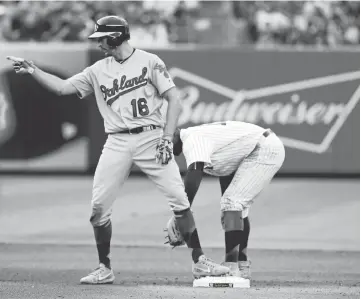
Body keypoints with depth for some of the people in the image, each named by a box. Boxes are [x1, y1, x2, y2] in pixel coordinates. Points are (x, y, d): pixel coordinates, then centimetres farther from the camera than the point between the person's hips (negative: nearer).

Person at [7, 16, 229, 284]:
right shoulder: (98, 70, 13)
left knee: (178, 198, -12)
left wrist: (167, 138, -11)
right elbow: (62, 87, 14)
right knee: (99, 206, -3)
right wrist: (32, 70, 2)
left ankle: (199, 262, -4)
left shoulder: (149, 62, 1)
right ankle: (105, 269, 10)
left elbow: (174, 99, -2)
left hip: (150, 137, -4)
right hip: (117, 143, 4)